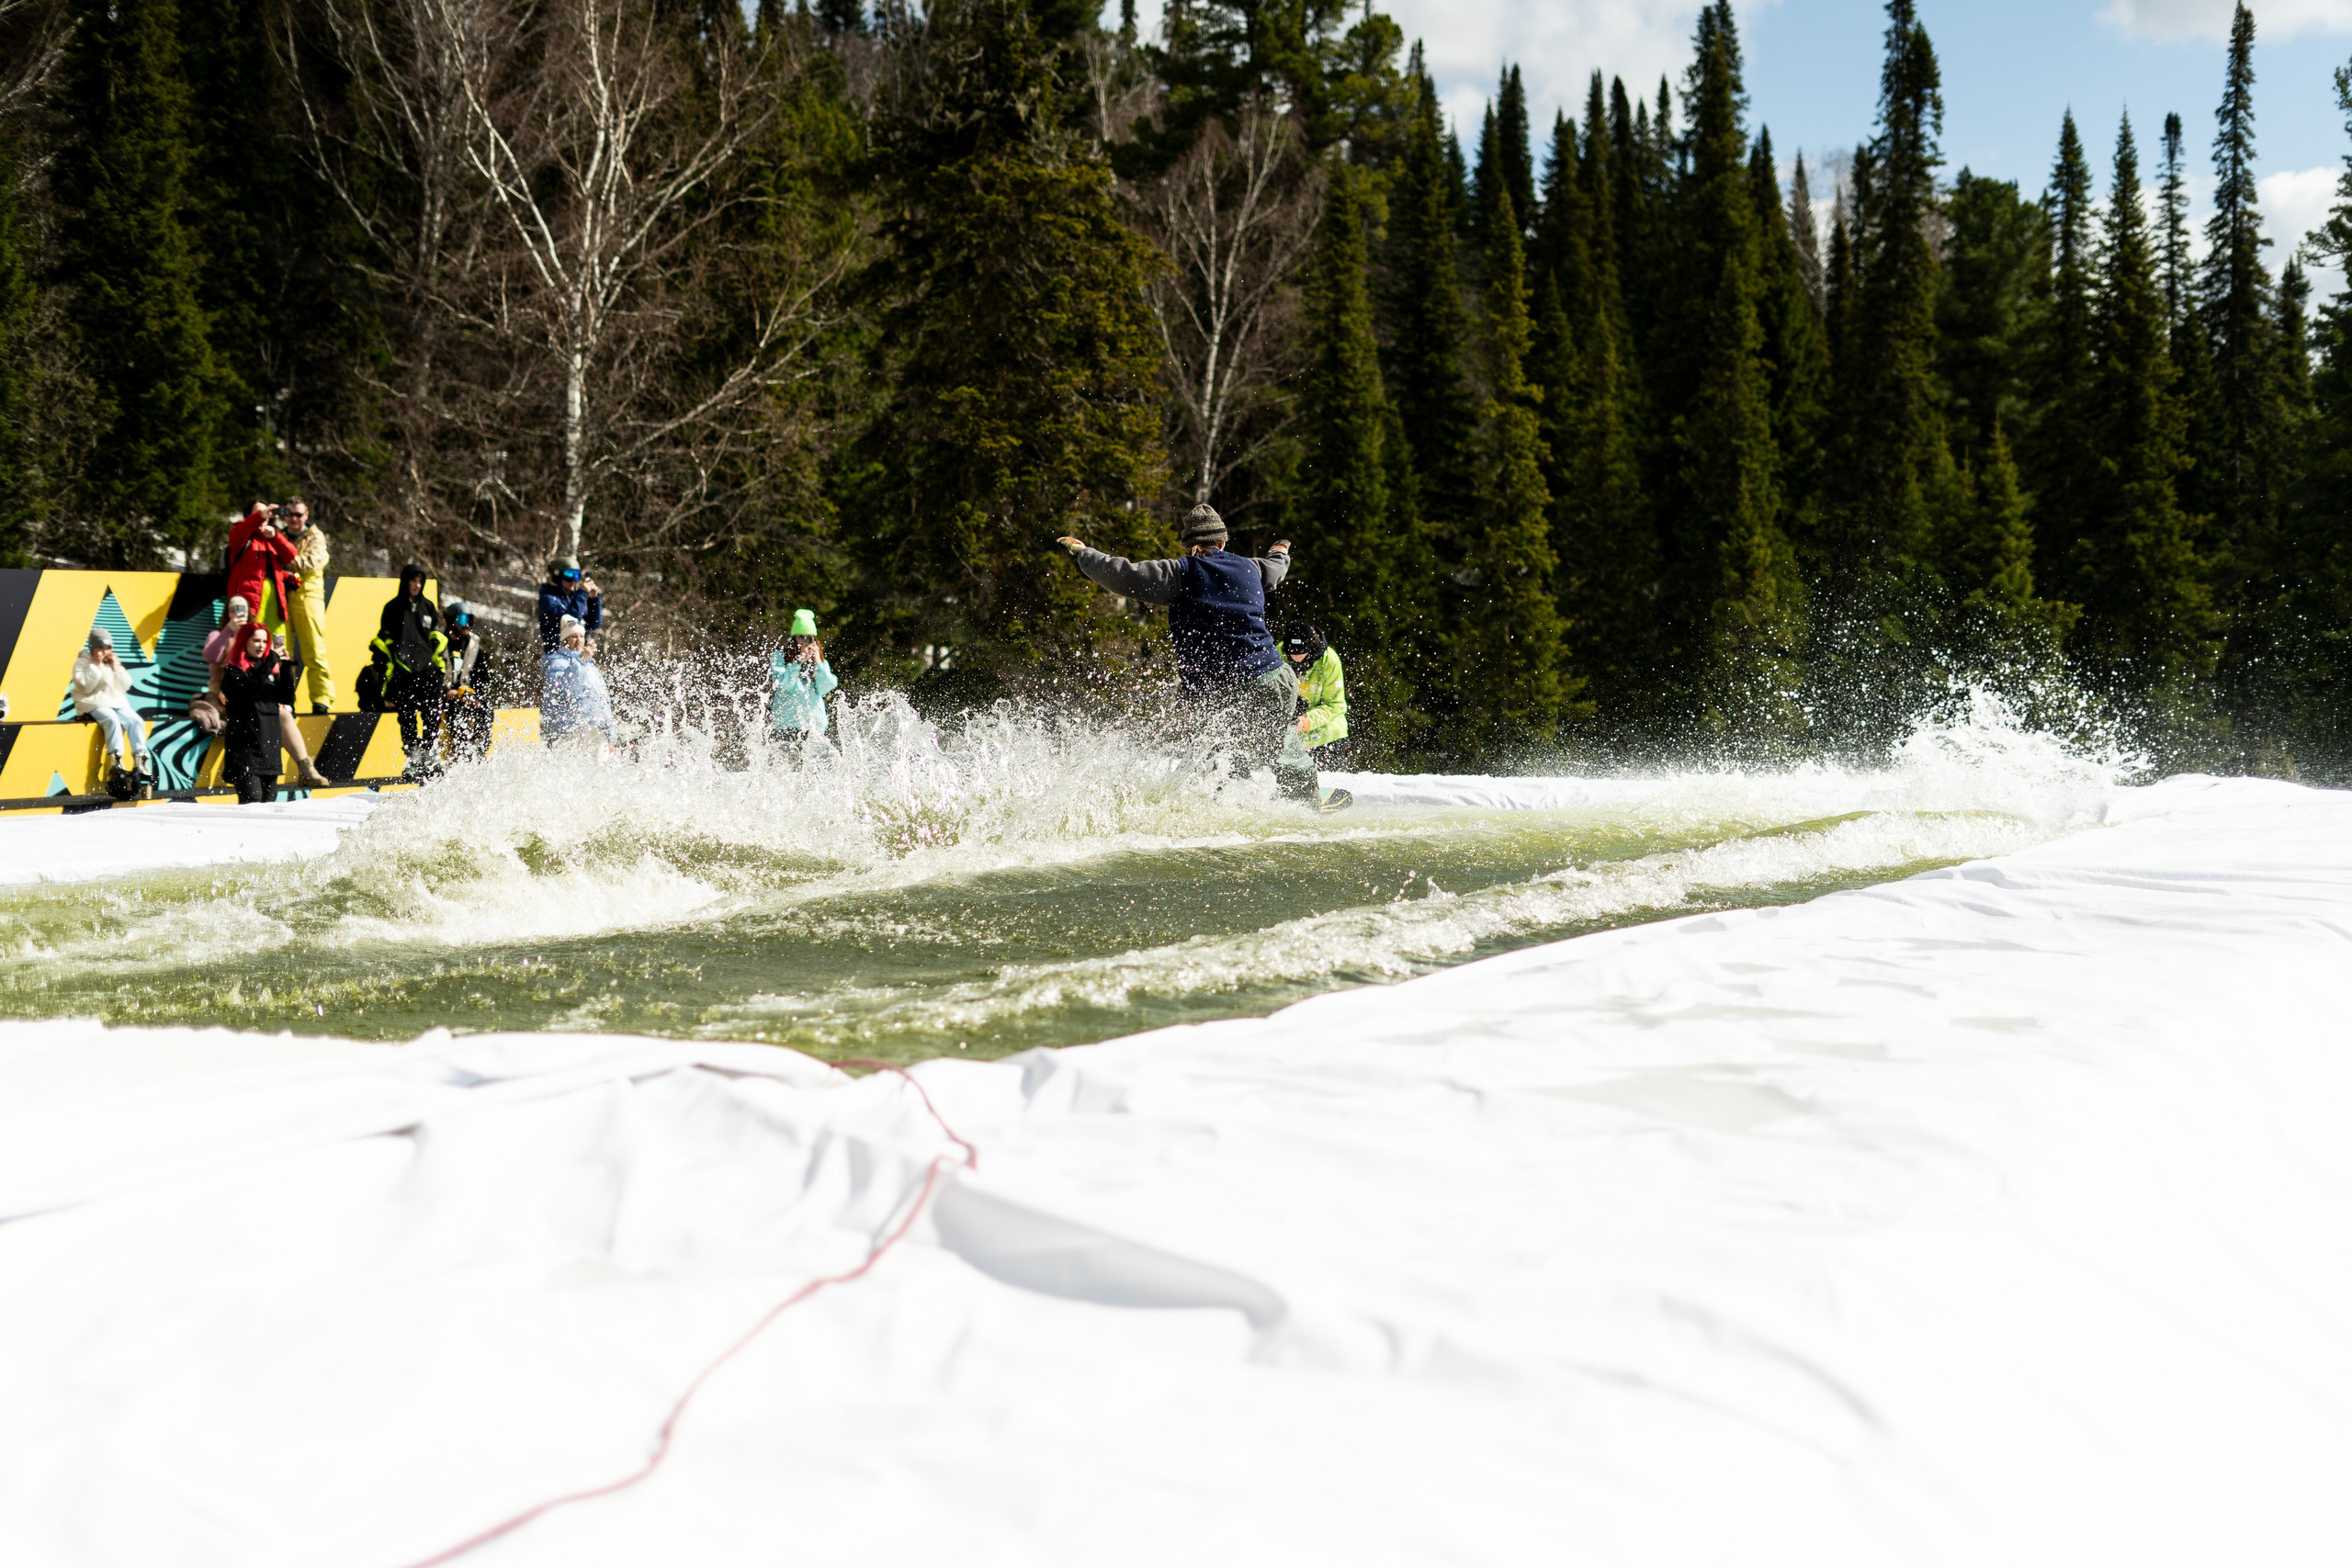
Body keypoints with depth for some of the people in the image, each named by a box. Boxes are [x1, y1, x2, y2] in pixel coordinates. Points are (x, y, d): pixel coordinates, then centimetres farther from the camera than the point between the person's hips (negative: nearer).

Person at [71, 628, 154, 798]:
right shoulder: (82, 663, 3)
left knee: (136, 721, -21)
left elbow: (125, 687, 8)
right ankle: (115, 761, -41)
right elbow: (85, 686, -13)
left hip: (117, 703, 5)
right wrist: (96, 666, -13)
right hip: (94, 705, -5)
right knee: (112, 719, -35)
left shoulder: (114, 662, 17)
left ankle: (141, 760, -26)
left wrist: (116, 668, -3)